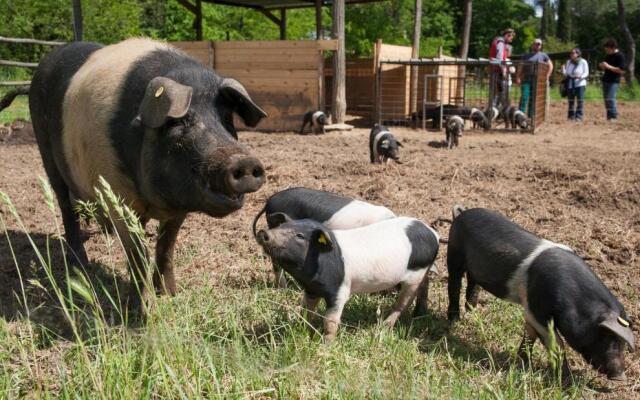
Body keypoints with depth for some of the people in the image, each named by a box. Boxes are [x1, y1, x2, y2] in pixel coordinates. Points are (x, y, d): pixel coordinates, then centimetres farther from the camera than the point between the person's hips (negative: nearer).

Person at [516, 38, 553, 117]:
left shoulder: (543, 55, 11)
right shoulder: (526, 56, 15)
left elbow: (550, 66, 10)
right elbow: (521, 68, 10)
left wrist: (546, 77, 1)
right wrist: (518, 77, -2)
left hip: (537, 81, 0)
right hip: (526, 80, 0)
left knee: (533, 99, 1)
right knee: (524, 98, -11)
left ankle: (531, 116, 6)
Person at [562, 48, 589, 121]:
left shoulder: (583, 62, -3)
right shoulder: (569, 62, 8)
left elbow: (586, 72, -4)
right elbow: (566, 74, 8)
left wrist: (581, 76, -24)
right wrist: (563, 70, -13)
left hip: (580, 83, -3)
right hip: (570, 84, 3)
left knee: (580, 100, -9)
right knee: (571, 100, 5)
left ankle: (579, 116, -5)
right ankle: (571, 116, 13)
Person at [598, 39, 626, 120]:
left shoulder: (620, 56, -11)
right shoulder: (608, 56, 13)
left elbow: (621, 71, -17)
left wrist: (608, 66, -22)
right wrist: (602, 66, 2)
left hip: (614, 82, -8)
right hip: (605, 80, 8)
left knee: (610, 99, -17)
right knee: (606, 100, 8)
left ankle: (613, 117, -14)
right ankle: (609, 117, 14)